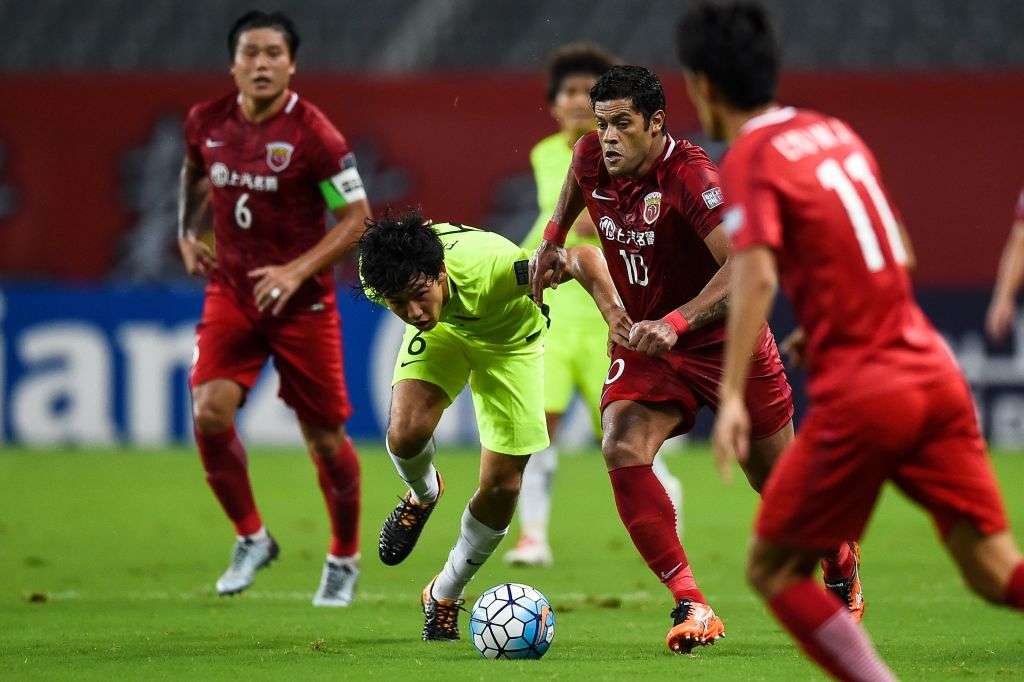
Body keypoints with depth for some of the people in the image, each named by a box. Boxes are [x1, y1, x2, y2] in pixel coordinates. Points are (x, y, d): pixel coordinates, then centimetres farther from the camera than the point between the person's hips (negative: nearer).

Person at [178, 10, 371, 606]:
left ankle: (345, 558, 27)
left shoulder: (312, 133, -15)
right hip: (230, 292, 3)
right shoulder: (206, 123, -1)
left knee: (325, 438, 4)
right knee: (210, 411, -17)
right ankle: (251, 538, 5)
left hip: (302, 303, -3)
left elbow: (357, 217, -12)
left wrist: (297, 271, -21)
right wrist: (187, 232, 10)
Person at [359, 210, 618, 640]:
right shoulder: (376, 277, -33)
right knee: (406, 434, -25)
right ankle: (423, 496, 14)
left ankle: (444, 596, 22)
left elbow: (584, 256, -48)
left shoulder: (486, 268, -47)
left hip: (510, 338, -2)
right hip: (443, 329, 2)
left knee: (502, 486, -3)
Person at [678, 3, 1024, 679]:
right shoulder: (835, 131, 16)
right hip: (934, 370, 7)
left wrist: (732, 397, -26)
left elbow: (756, 274, -21)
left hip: (861, 395, -7)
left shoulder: (750, 158, -6)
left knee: (773, 569, 7)